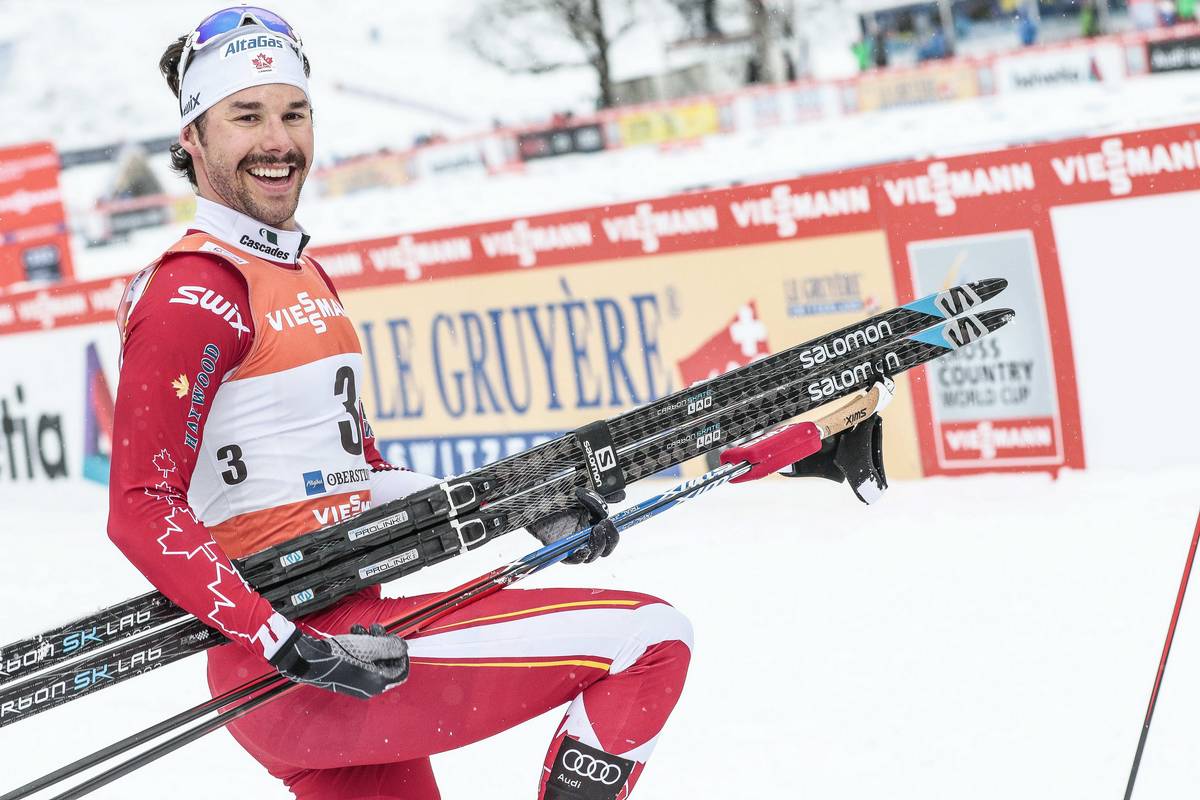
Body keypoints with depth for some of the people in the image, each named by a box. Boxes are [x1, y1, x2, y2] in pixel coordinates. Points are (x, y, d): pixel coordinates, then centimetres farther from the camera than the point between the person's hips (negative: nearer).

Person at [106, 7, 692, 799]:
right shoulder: (196, 290, -11)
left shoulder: (305, 280, 18)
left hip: (346, 633, 10)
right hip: (296, 667, -10)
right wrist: (293, 649, -25)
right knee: (649, 640, -12)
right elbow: (140, 512, -18)